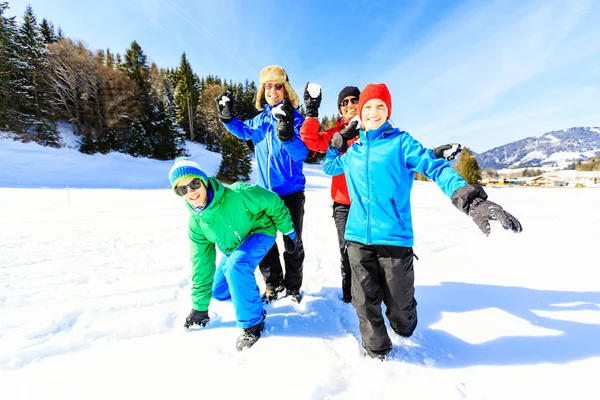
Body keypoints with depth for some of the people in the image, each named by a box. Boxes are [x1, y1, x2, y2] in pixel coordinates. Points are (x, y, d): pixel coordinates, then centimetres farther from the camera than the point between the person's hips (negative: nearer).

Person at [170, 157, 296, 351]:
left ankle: (252, 322, -14)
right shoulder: (195, 221, -14)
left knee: (235, 266, -34)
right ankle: (250, 296, 36)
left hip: (260, 232, -6)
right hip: (234, 247, 7)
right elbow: (201, 261, -6)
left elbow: (273, 202, -20)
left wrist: (288, 231, -9)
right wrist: (200, 305, 0)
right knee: (219, 291, 7)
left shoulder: (236, 194, -34)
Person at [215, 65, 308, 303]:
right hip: (264, 191, 5)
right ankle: (273, 284, 30)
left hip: (291, 191, -4)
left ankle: (293, 286, 29)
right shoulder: (260, 119, 6)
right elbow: (243, 132, 26)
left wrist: (286, 133, -38)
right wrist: (227, 117, 9)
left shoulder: (296, 118, -9)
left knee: (293, 241, 7)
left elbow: (302, 154, -21)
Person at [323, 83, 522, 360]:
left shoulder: (401, 141, 2)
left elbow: (435, 167, -10)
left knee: (400, 301, 11)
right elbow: (328, 167, 32)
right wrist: (335, 144, 15)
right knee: (365, 301, 9)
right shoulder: (353, 151, 14)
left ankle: (405, 333, 46)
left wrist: (468, 199, -26)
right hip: (358, 237, 3)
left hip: (394, 237, -3)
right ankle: (377, 352, 35)